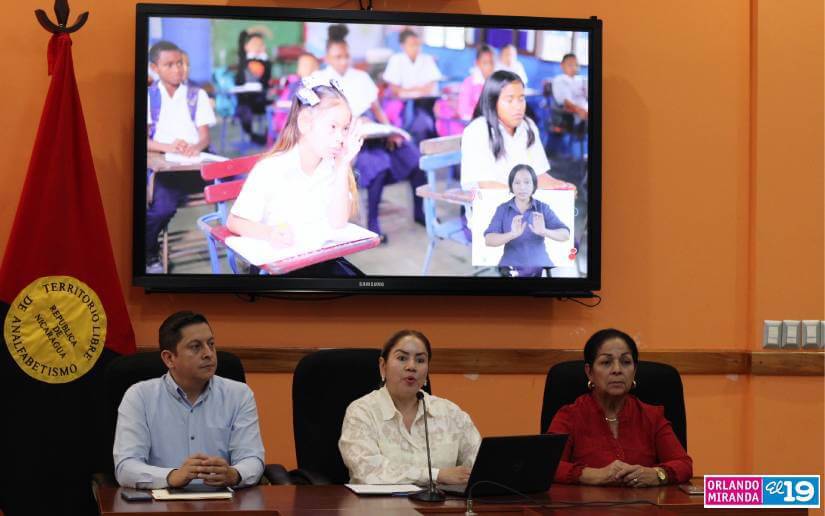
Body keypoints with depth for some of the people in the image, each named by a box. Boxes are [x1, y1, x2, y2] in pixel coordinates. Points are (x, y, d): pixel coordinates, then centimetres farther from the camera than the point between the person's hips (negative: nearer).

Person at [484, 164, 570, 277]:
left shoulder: (543, 208, 4)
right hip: (511, 269, 0)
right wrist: (512, 234, -27)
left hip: (540, 267, 0)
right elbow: (488, 240, -8)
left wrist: (544, 232, -27)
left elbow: (565, 235, -6)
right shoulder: (503, 210, 4)